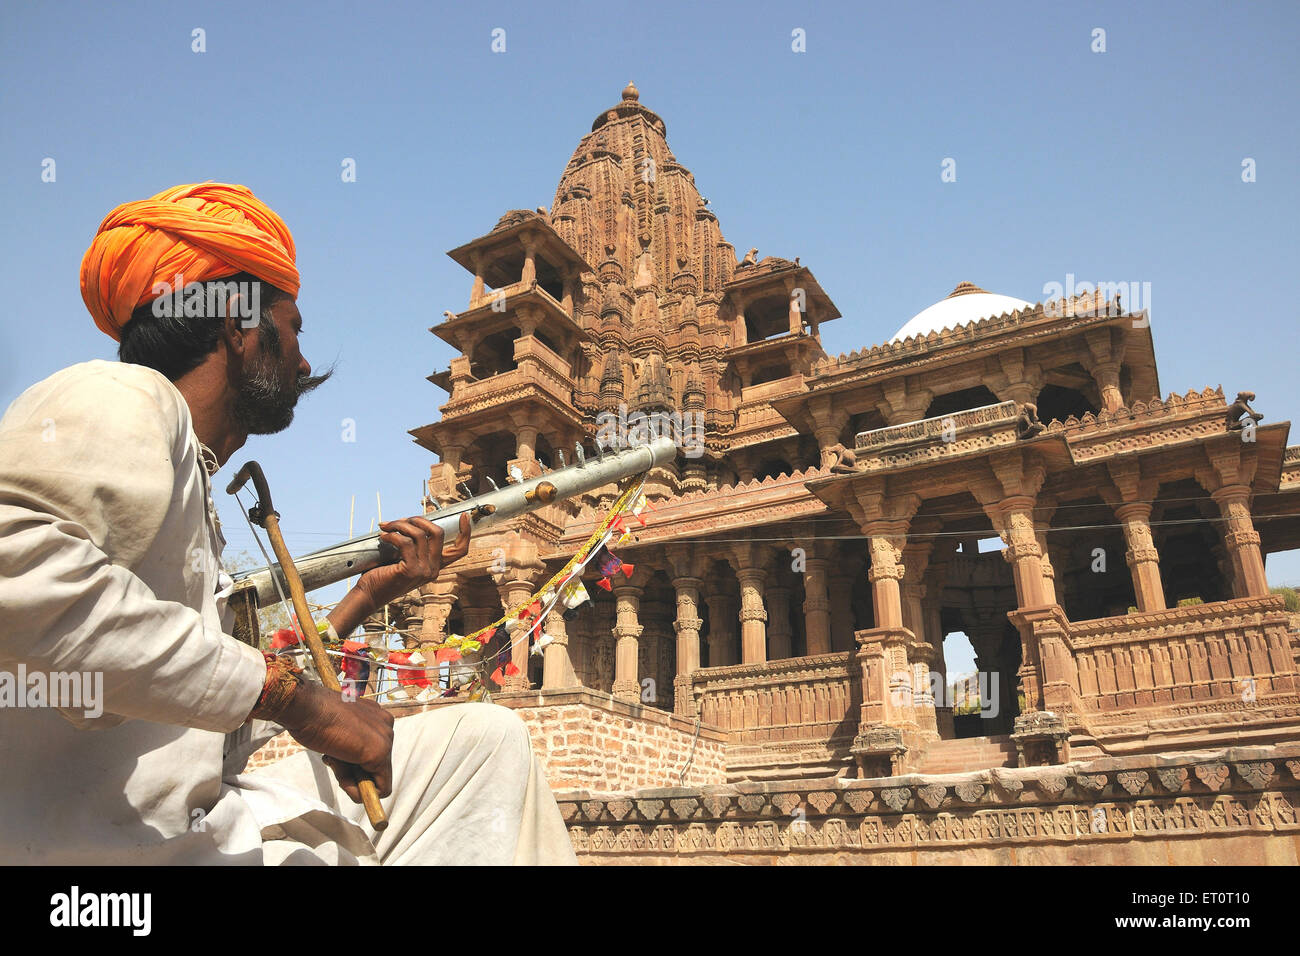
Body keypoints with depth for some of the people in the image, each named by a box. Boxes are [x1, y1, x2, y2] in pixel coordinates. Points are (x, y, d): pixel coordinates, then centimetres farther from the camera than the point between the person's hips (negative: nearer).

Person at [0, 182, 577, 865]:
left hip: (199, 820, 9)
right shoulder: (123, 400, -8)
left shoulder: (190, 487, 19)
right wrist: (288, 693, -25)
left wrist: (365, 597, 18)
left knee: (485, 737, 9)